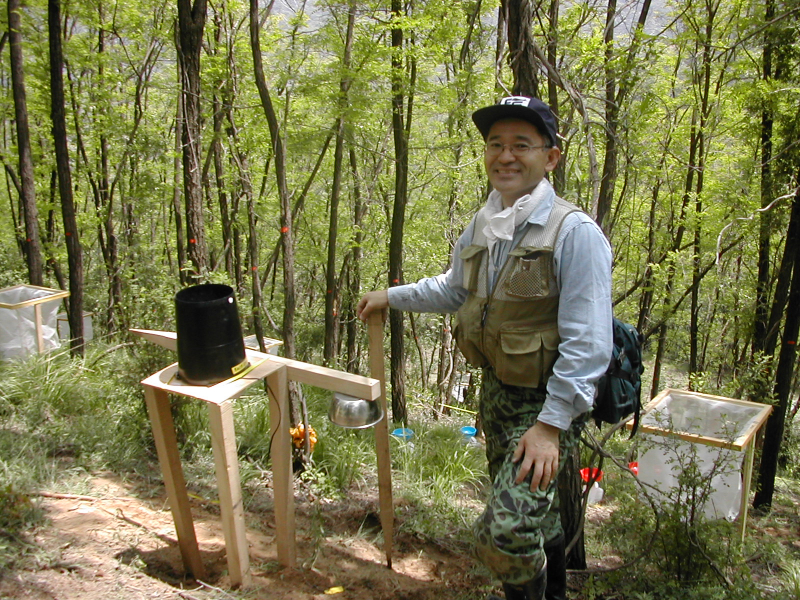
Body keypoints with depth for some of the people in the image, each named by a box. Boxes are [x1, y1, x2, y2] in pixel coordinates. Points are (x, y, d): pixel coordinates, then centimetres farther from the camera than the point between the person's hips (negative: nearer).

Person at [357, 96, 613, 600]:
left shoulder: (575, 232, -20)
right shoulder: (482, 225, 4)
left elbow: (587, 344, -23)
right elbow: (455, 288, 23)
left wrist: (551, 424, -23)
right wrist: (392, 297, 22)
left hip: (550, 401, -7)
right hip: (496, 390, 7)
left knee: (506, 529, -16)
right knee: (533, 509, 24)